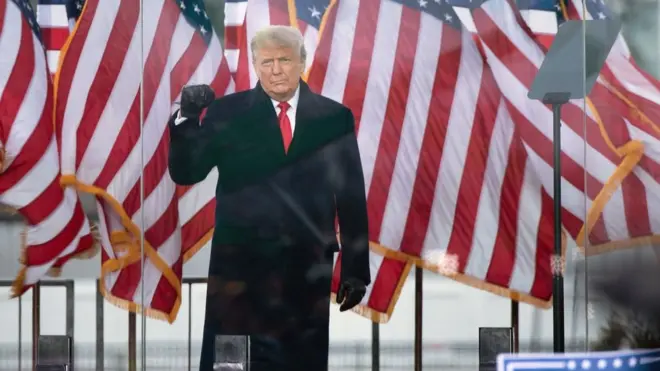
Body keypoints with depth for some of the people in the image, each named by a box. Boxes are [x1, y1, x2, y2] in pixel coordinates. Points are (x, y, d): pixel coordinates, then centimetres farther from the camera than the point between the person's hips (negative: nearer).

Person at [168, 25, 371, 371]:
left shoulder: (334, 118, 5)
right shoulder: (228, 113, 3)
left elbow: (351, 197, 6)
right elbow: (185, 173, 0)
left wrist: (356, 268, 3)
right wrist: (187, 117, -16)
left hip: (308, 267, 1)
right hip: (240, 263, -1)